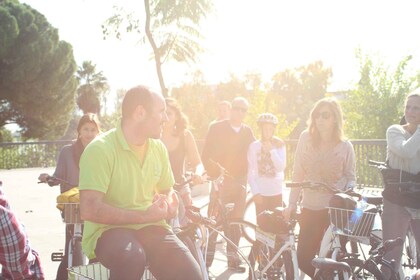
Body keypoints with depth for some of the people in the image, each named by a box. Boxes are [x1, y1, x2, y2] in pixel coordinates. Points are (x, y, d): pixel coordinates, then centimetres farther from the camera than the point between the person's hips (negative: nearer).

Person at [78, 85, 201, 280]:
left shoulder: (158, 148, 6)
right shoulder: (100, 149, -13)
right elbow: (89, 209, -20)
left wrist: (169, 206, -3)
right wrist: (144, 216, -18)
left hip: (149, 227, 5)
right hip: (108, 230, -5)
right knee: (131, 256, -38)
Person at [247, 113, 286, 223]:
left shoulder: (279, 145, 3)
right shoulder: (254, 146, -2)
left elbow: (281, 167, -7)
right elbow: (250, 171, -2)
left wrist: (271, 150, -13)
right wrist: (255, 191, -9)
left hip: (276, 192, 1)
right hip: (260, 192, -1)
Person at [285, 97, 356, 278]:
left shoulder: (345, 146, -5)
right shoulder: (306, 137, -3)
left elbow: (350, 177, 4)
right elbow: (298, 173, 1)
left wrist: (350, 192, -18)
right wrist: (292, 203, -1)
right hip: (310, 208, 2)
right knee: (304, 259, -1)